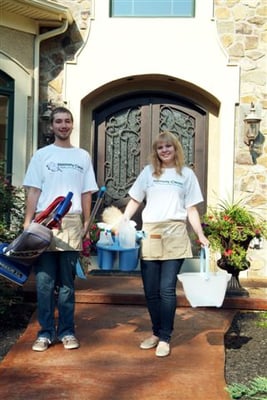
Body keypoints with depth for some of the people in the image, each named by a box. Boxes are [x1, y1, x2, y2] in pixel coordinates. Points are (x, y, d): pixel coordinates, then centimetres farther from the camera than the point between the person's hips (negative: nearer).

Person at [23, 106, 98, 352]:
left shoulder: (82, 156, 12)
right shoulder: (42, 155, 7)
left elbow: (86, 193, 12)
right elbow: (33, 191, 3)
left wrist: (86, 223, 6)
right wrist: (27, 223, -5)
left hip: (72, 223, 1)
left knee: (67, 282, 6)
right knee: (44, 282, 1)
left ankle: (66, 331, 13)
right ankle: (46, 332, 10)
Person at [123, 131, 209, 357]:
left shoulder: (186, 174, 9)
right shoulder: (148, 172, 11)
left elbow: (191, 209, 9)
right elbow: (134, 202, 12)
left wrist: (201, 236, 1)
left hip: (174, 236, -2)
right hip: (150, 235, 2)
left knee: (167, 289, -6)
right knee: (151, 290, 5)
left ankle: (165, 338, 4)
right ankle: (156, 333, 22)